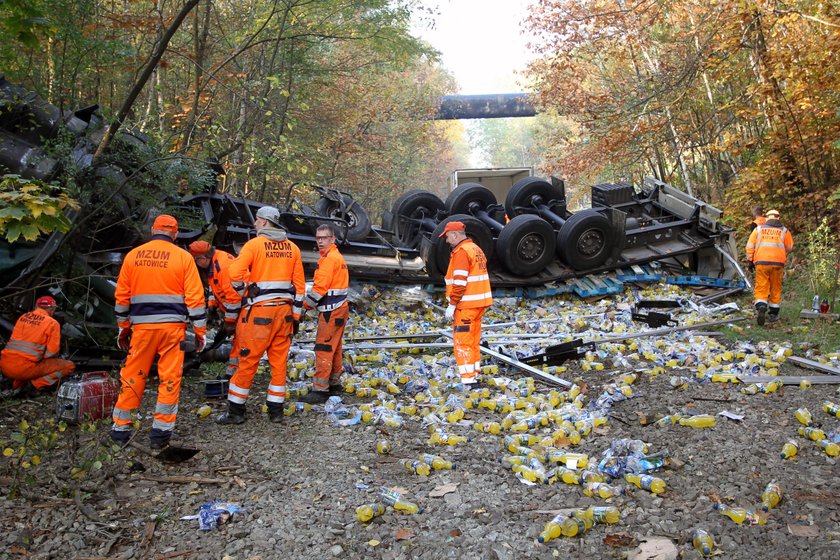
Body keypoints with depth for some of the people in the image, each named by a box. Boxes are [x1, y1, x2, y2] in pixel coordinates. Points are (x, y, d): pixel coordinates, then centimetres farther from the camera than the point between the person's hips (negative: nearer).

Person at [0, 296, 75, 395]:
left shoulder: (23, 317, 15)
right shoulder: (52, 323, -2)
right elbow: (52, 353, -5)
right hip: (24, 368, -6)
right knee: (69, 366, 3)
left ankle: (18, 384, 15)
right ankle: (35, 385, -8)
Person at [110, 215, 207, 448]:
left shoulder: (133, 256, 7)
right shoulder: (183, 257, -1)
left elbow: (122, 296, 10)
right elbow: (195, 297, -4)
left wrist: (123, 328, 19)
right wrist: (200, 330, 2)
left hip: (142, 326, 2)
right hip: (173, 326, -2)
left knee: (132, 377, 11)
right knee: (169, 379, 4)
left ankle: (121, 429, 17)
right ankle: (161, 431, 6)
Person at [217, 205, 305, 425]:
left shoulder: (254, 244, -6)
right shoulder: (292, 248, 9)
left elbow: (236, 274, -17)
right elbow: (299, 285, 8)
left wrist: (244, 293, 3)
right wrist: (296, 316, 13)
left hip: (259, 310, -4)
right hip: (284, 309, 5)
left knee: (248, 361, 3)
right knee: (279, 361, 10)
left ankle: (235, 411, 11)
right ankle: (276, 411, 15)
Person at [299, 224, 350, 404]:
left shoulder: (329, 258, -14)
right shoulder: (337, 257, 18)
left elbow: (320, 287, -19)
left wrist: (306, 305, -9)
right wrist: (311, 302, 10)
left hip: (331, 311, -10)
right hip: (338, 308, 10)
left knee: (324, 349, -10)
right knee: (334, 348, 16)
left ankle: (320, 389, -9)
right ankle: (334, 383, 25)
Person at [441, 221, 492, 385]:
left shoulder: (461, 251, -13)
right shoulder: (476, 249, 17)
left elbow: (459, 282, -20)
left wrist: (452, 305, -17)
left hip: (466, 304, -9)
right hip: (480, 302, 9)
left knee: (462, 341, -5)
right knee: (473, 340, 15)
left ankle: (468, 379, -6)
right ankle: (474, 375, 21)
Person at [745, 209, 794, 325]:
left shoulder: (758, 229, 8)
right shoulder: (784, 231, 7)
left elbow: (750, 246, 7)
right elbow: (789, 248, 13)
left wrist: (750, 260, 16)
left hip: (761, 263, 0)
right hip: (778, 263, 0)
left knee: (761, 288, 1)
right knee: (776, 288, 11)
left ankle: (761, 307, -24)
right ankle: (773, 314, 17)